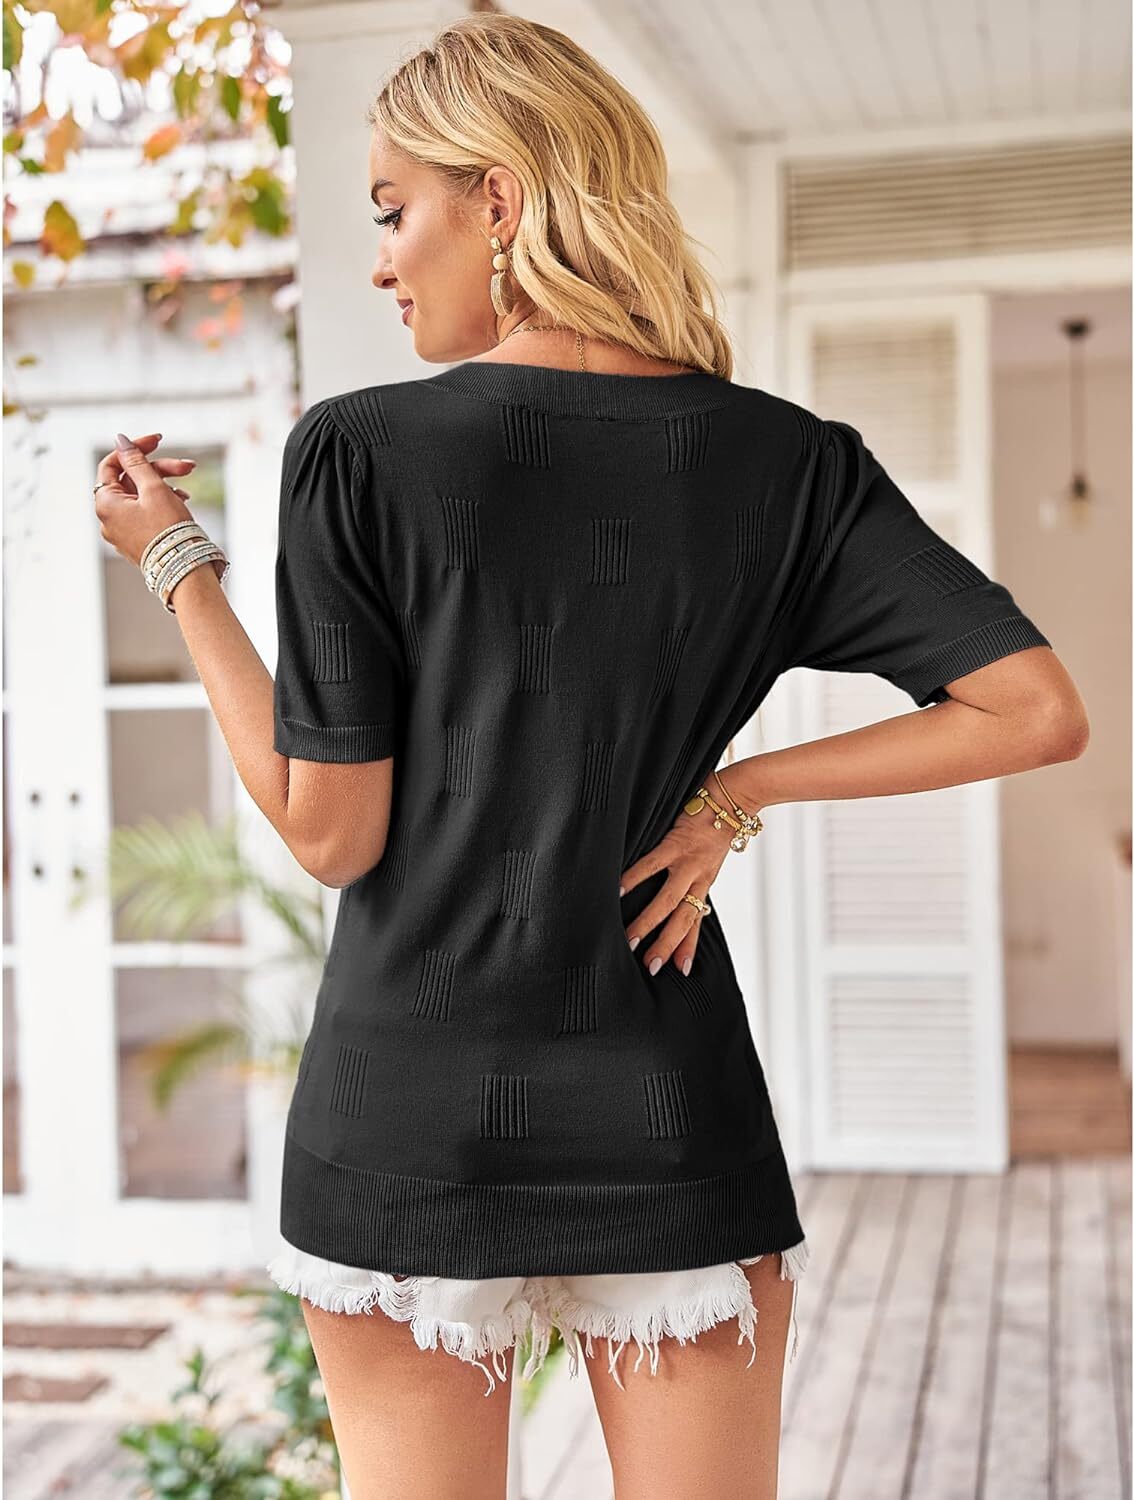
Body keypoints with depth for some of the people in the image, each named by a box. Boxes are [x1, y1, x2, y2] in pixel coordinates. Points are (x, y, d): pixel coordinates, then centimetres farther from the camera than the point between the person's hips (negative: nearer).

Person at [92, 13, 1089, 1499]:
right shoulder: (788, 463, -3)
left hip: (406, 1128, -1)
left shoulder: (359, 453, -11)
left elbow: (330, 834, -8)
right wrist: (741, 789, -1)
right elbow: (1039, 710, -6)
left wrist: (179, 565, 1)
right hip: (672, 1127, 2)